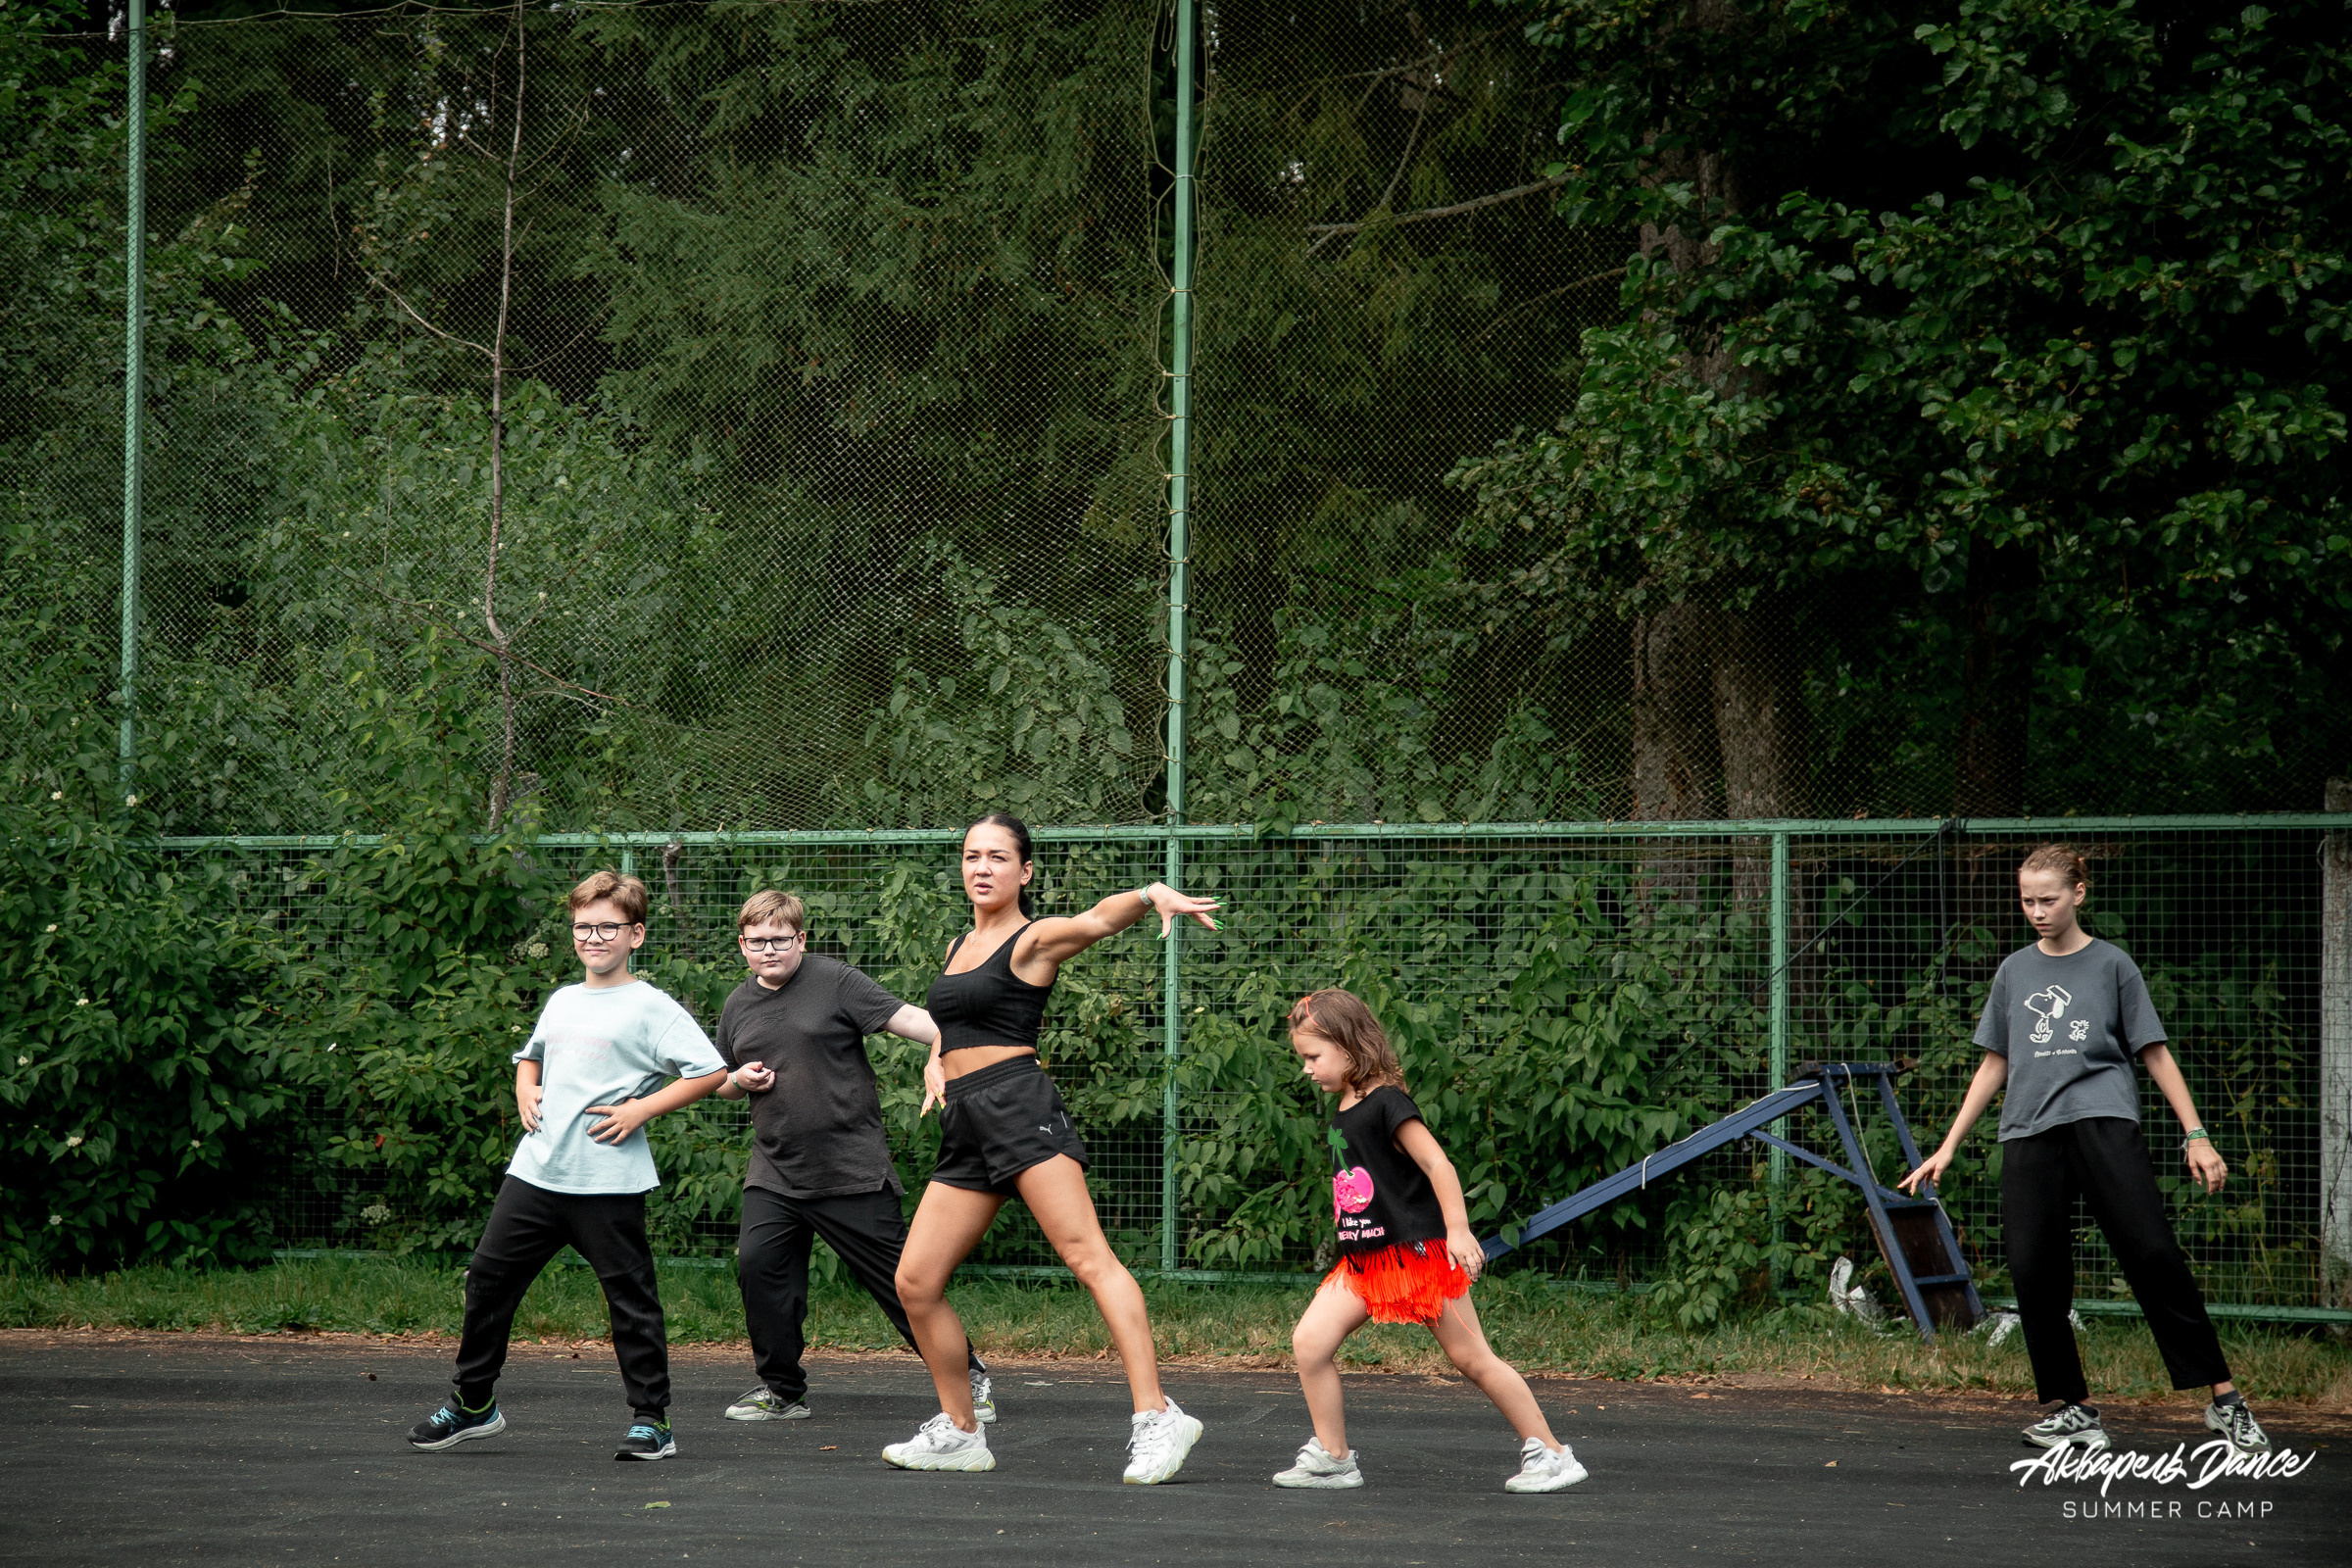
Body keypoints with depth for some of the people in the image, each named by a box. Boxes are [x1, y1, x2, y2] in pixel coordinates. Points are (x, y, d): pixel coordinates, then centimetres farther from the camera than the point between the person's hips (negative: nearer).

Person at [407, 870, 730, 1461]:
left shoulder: (650, 1008, -5)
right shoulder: (561, 1002, 16)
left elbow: (711, 1071, -12)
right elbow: (530, 1057, 36)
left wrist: (643, 1109, -13)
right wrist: (525, 1092, 15)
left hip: (609, 1183, -6)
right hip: (536, 1169, 7)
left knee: (630, 1299, -2)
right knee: (488, 1279, 7)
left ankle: (652, 1421, 6)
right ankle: (472, 1405, 20)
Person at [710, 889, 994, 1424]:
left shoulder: (834, 981, -5)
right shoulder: (738, 1007, 13)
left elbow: (903, 1017, -12)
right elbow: (721, 1084, 26)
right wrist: (740, 1079, 2)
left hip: (851, 1170, -5)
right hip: (774, 1174, 5)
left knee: (895, 1275, -2)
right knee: (757, 1263, -10)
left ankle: (967, 1376, 13)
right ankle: (781, 1390, 6)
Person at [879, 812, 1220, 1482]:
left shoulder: (1034, 939, -1)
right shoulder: (957, 947, 22)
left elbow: (1099, 919, -22)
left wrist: (1153, 894, -43)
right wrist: (937, 1058, 16)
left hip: (1020, 1107, -8)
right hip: (965, 1128, 8)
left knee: (1089, 1257, -18)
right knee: (915, 1282, 4)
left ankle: (1156, 1418, -27)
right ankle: (959, 1433, 17)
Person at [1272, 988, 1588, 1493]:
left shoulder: (1386, 1104, -14)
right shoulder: (1342, 1114, 12)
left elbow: (1437, 1163, -19)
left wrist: (1458, 1230, -26)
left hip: (1416, 1252, -8)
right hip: (1363, 1261, 8)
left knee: (1473, 1359, -3)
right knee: (1309, 1340, -7)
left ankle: (1550, 1454, 7)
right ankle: (1333, 1458, 2)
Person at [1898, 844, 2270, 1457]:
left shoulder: (2110, 964, 8)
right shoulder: (2015, 971, 18)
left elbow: (2155, 1054, 8)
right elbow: (1995, 1065, 23)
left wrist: (2196, 1135, 0)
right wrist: (1948, 1147, 19)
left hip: (2103, 1117, -4)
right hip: (2029, 1131, 4)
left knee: (2152, 1252, -17)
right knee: (2033, 1271, -7)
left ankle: (2224, 1398, -15)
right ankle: (2070, 1407, 6)